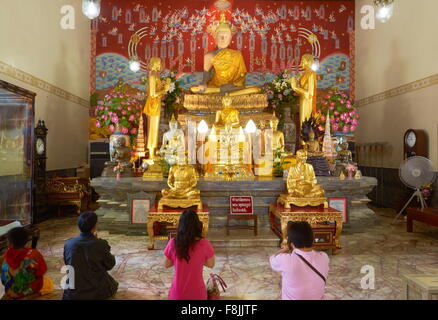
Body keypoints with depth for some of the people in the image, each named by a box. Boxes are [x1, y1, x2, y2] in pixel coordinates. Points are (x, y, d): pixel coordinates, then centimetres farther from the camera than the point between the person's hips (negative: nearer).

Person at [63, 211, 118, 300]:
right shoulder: (101, 245, -22)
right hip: (98, 292, -4)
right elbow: (110, 265, -5)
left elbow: (67, 264, 7)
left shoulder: (68, 244, -12)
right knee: (113, 285, 29)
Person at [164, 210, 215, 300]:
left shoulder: (173, 243, -15)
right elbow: (211, 264, -4)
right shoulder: (204, 244, -19)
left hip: (178, 292, 1)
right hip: (197, 292, -1)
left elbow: (166, 264, -1)